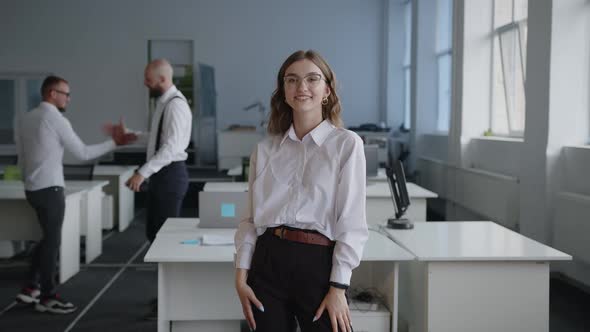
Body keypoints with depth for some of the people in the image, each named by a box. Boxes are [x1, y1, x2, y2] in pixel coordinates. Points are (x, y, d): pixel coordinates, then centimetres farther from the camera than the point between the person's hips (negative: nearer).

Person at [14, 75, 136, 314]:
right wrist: (114, 142, -7)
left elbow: (22, 157, 13)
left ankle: (31, 287, 21)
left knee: (48, 237, 20)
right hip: (50, 189, -8)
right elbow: (83, 153, -12)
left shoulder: (23, 119, 10)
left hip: (32, 188, 8)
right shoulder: (57, 120, -14)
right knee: (52, 241, 2)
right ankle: (47, 297, 11)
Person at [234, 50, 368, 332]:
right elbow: (252, 217, 10)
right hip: (268, 261, 3)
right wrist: (241, 276, 2)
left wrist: (338, 288, -11)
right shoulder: (265, 149, 9)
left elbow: (351, 221, -6)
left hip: (318, 263, -3)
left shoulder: (346, 144, -2)